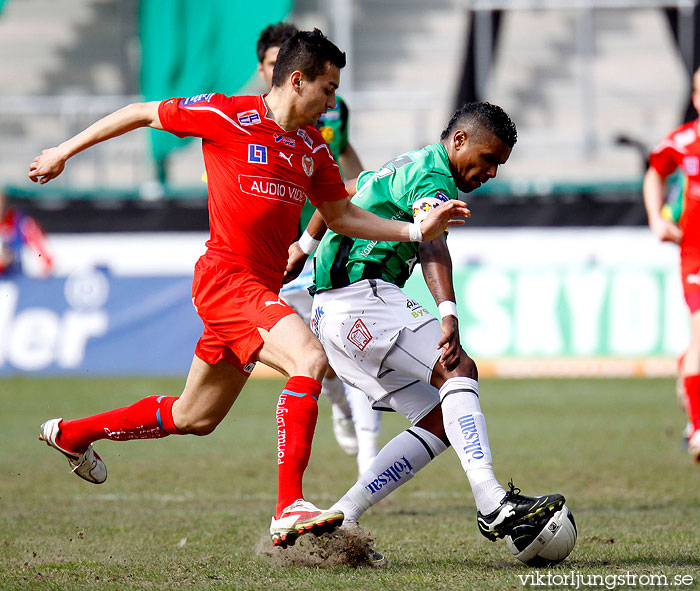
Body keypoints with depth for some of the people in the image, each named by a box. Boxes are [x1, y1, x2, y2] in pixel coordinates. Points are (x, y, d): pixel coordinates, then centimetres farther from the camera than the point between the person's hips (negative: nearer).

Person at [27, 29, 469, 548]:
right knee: (309, 359, -29)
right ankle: (289, 508, -33)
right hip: (227, 276, -9)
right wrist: (65, 151, 8)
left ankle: (72, 433, 40)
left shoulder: (312, 147, 12)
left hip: (262, 287, 9)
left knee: (194, 419, 19)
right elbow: (141, 114, 3)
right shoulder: (227, 116, -8)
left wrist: (417, 231, 6)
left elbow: (342, 215, 18)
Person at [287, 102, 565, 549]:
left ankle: (338, 520, 1)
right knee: (458, 369, -23)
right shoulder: (434, 175, -9)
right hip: (361, 297, -10)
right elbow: (432, 245, -28)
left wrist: (304, 247, 52)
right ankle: (493, 503, -38)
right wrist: (448, 312, -43)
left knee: (440, 422, 4)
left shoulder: (407, 167, 23)